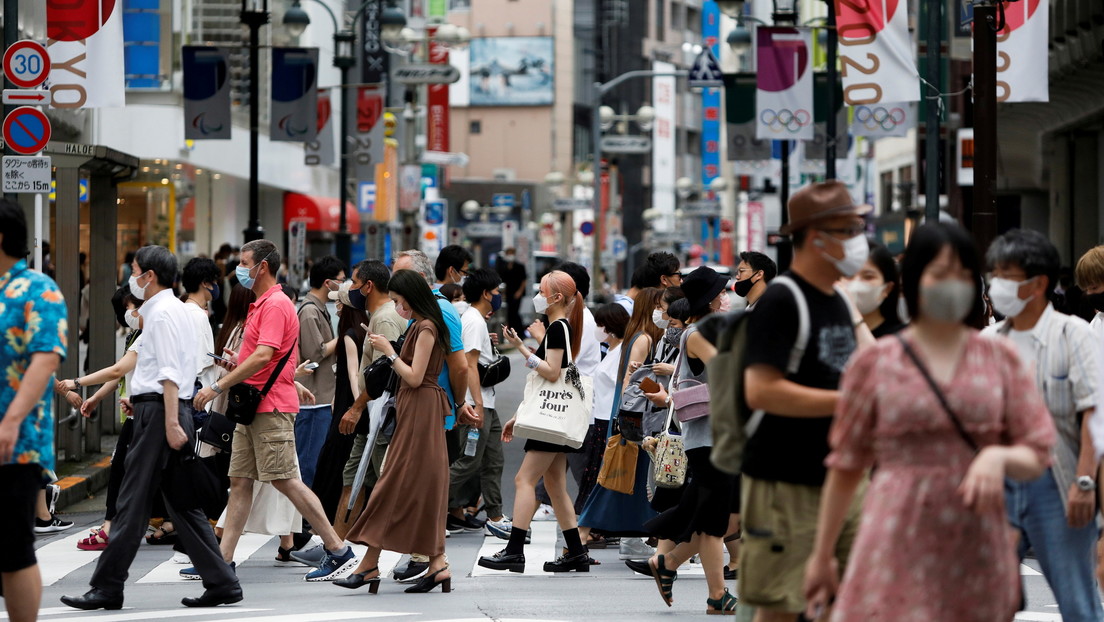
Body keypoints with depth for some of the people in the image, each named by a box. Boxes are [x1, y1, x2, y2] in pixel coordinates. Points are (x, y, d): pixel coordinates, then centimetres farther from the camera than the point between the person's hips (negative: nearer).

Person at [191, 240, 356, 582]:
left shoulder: (276, 304, -14)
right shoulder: (260, 305, 19)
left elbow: (263, 356, -24)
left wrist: (217, 387, -22)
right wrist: (239, 361, 9)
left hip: (272, 408, -10)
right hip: (253, 408, 10)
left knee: (286, 481, -10)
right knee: (239, 481, 7)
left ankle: (338, 550, -5)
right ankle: (223, 560, 7)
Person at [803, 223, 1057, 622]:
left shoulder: (1002, 360, 9)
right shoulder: (875, 363, 5)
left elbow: (1037, 457, 9)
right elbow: (846, 466, 9)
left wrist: (1001, 457, -14)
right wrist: (822, 554, 10)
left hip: (977, 552, 2)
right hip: (899, 549, -2)